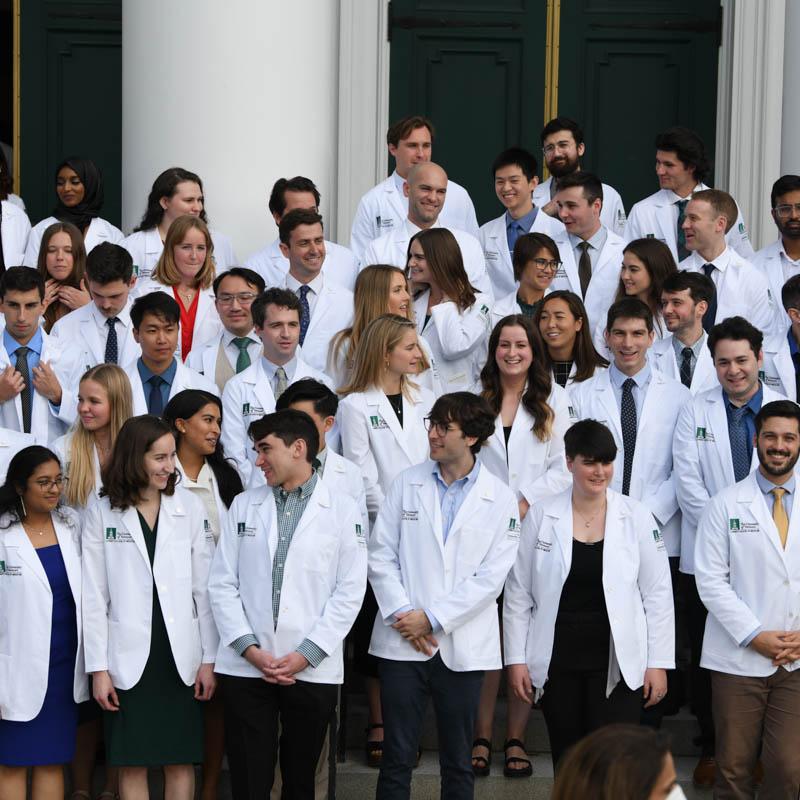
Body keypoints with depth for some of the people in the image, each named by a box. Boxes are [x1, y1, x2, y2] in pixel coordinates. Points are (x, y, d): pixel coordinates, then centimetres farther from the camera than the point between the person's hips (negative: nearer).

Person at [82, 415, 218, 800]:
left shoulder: (189, 507, 3)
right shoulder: (102, 512, -1)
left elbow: (204, 587, 4)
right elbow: (94, 595, -1)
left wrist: (209, 659, 0)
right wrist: (98, 668, -5)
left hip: (180, 657, 1)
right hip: (128, 659, -1)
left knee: (181, 761, 6)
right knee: (132, 764, 4)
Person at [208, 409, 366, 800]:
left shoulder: (342, 510, 3)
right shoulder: (244, 506, 10)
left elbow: (349, 591, -2)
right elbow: (222, 584, 6)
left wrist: (306, 654, -10)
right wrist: (249, 649, -7)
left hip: (312, 669, -1)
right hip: (246, 666, 2)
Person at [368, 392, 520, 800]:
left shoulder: (499, 498, 0)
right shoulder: (407, 483, 6)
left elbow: (491, 577, -5)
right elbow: (381, 555, 3)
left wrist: (432, 618, -11)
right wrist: (402, 615, -9)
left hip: (462, 648, -1)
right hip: (403, 643, 1)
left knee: (458, 764, 8)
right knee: (397, 758, 2)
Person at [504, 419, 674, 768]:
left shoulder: (636, 516, -1)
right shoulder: (541, 516, 1)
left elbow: (658, 595, 2)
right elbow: (517, 594, 5)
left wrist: (659, 662, -2)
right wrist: (516, 659, 1)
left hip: (617, 664, -1)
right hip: (557, 663, 1)